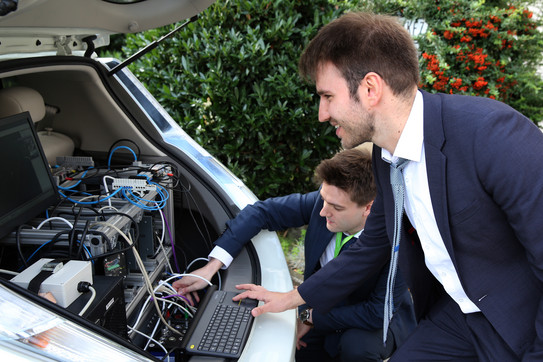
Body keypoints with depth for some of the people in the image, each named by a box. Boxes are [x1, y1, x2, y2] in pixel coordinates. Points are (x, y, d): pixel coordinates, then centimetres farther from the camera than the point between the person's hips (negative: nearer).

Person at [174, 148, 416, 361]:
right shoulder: (326, 199, -22)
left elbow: (378, 313, -30)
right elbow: (262, 212, -17)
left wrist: (312, 319, -25)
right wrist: (212, 267, -23)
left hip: (382, 319, -4)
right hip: (324, 306, 4)